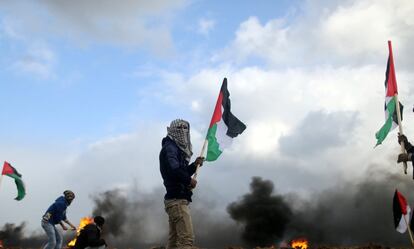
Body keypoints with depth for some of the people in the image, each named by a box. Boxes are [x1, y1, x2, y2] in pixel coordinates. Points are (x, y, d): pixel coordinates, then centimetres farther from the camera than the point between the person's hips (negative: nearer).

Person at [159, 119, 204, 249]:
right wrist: (189, 180, -13)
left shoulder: (176, 149, 20)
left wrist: (194, 165, 12)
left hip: (175, 199, 10)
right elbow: (174, 170, -26)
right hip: (177, 199, -10)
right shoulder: (170, 148, -9)